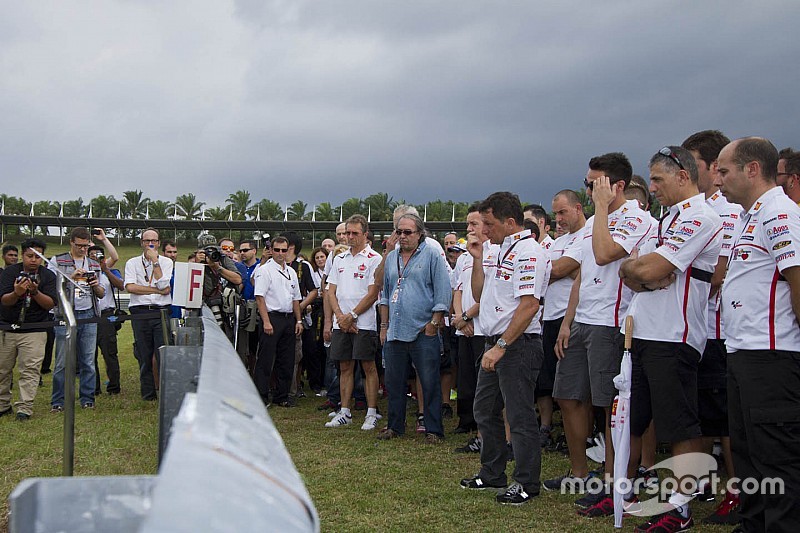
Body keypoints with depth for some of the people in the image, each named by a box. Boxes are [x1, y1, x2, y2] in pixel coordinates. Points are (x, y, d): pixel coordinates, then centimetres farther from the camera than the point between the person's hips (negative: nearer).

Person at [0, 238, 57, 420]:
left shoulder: (48, 276, -1)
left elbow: (51, 304, -9)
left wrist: (35, 292, -26)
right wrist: (16, 293, -32)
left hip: (34, 331, -1)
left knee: (30, 370, -9)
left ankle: (24, 408, -7)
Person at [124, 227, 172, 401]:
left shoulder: (166, 262, 10)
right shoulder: (132, 263, 9)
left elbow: (165, 287, -6)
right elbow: (130, 287, -6)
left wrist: (155, 261, -4)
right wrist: (157, 290, -7)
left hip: (162, 311, -1)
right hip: (140, 313, 1)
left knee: (164, 355, -7)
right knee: (144, 356, 3)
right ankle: (148, 394, 12)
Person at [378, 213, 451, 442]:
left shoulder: (432, 255, -1)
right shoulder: (391, 258, 15)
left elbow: (443, 293, -5)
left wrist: (434, 323, -10)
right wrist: (384, 325, 16)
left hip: (423, 332, -5)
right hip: (395, 332, 5)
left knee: (430, 383, -1)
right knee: (394, 381, 11)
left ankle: (433, 430, 7)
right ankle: (395, 426, 23)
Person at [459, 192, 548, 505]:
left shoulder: (529, 251, -15)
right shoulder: (503, 251, 16)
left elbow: (529, 304, -23)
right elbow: (480, 295, 21)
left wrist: (501, 346, -23)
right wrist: (477, 258, 10)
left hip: (518, 345, -10)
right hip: (496, 344, 10)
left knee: (520, 417, -2)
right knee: (485, 411, 17)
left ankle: (526, 484, 10)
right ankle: (492, 474, 30)